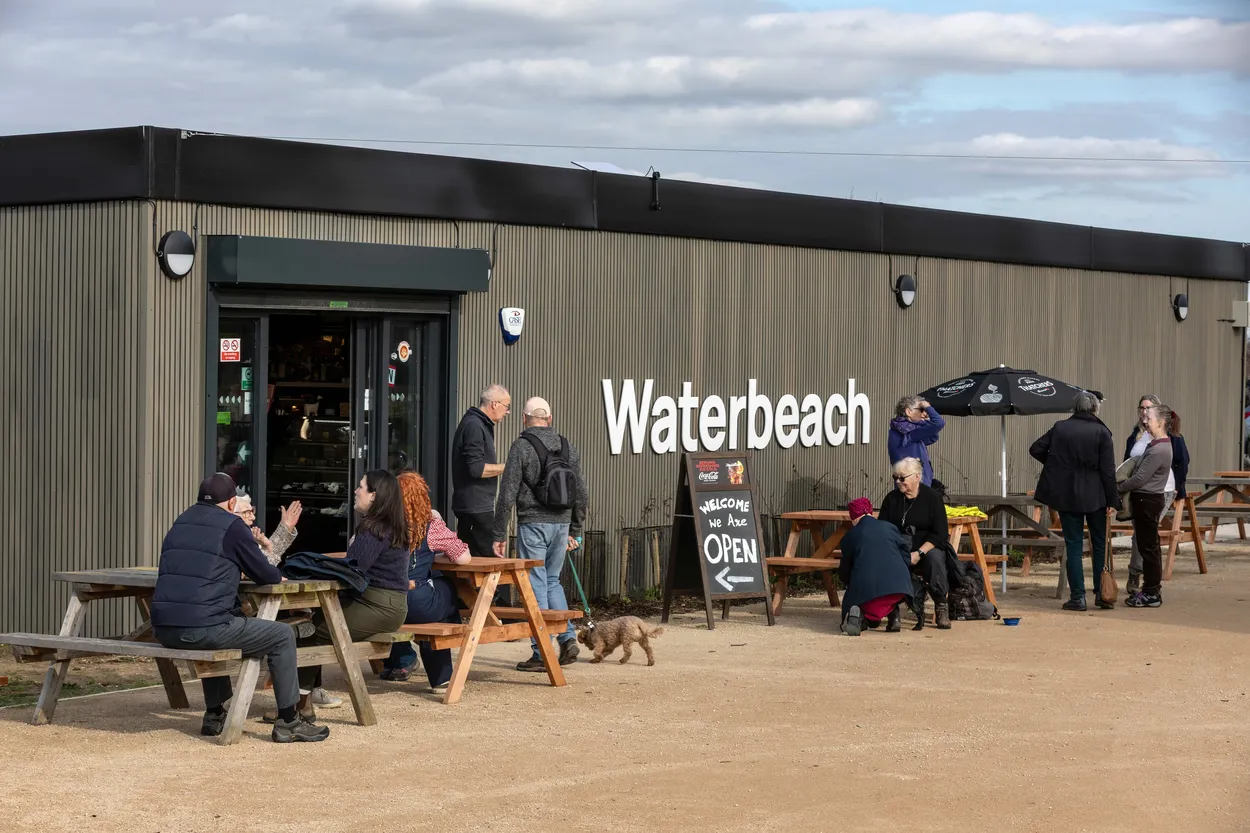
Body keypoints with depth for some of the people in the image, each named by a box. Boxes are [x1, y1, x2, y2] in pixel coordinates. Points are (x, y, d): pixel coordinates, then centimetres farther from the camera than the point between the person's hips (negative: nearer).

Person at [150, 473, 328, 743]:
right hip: (202, 628, -7)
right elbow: (266, 575, 3)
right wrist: (278, 576, 25)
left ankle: (214, 715, 37)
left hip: (164, 629, 7)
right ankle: (287, 722, 10)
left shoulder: (180, 524, 19)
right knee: (282, 636, 8)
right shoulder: (231, 525, -2)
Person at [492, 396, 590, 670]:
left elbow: (507, 494, -9)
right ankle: (568, 638, 6)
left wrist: (500, 534, -4)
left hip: (533, 524, -5)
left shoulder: (521, 447, -6)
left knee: (536, 586, -1)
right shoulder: (569, 448, 9)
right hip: (561, 524, 5)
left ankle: (542, 654, 0)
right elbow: (581, 494, 12)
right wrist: (574, 532, 21)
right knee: (552, 581, 19)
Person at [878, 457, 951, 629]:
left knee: (934, 557, -37)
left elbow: (940, 534, -9)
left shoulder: (932, 498, -3)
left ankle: (941, 608, -22)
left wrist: (919, 554, -22)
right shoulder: (891, 499, 8)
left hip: (928, 548, -3)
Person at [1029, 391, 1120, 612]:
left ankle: (1077, 597, 2)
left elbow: (1036, 449, 4)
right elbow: (1108, 470, -9)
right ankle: (1103, 594, 12)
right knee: (1100, 544, 11)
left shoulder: (1059, 428, 1)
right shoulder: (1101, 432, -6)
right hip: (1095, 496, -1)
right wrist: (1112, 501, -6)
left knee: (1073, 546, 5)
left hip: (1065, 495, 1)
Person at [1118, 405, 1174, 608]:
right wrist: (1123, 487, 10)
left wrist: (1118, 489, -8)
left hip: (1147, 500, -10)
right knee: (1150, 546, 15)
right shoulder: (1158, 444, 11)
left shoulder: (1158, 450, -21)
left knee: (1148, 547, -5)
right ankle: (1152, 589, 22)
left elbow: (1140, 478, -20)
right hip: (1147, 499, 10)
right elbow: (1141, 471, 16)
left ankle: (1151, 593, 0)